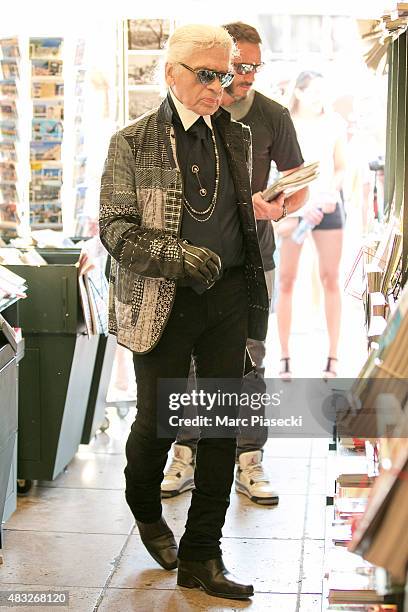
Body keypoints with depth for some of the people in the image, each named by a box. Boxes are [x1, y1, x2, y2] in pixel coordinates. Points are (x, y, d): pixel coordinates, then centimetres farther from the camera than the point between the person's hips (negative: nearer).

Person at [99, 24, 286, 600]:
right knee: (158, 420, 5)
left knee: (223, 425, 5)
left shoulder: (237, 136, 11)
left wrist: (262, 208, -3)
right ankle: (145, 509, 38)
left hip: (229, 295, 4)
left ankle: (201, 555, 17)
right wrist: (180, 256, -22)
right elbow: (117, 229, -9)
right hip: (163, 303, -4)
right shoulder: (132, 143, -3)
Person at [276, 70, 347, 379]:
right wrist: (302, 205, -16)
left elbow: (341, 167, 12)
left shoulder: (335, 123, 7)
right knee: (286, 280, -3)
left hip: (328, 206, 2)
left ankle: (333, 357, 5)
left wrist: (331, 194, -7)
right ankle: (285, 358, 3)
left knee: (331, 279, 0)